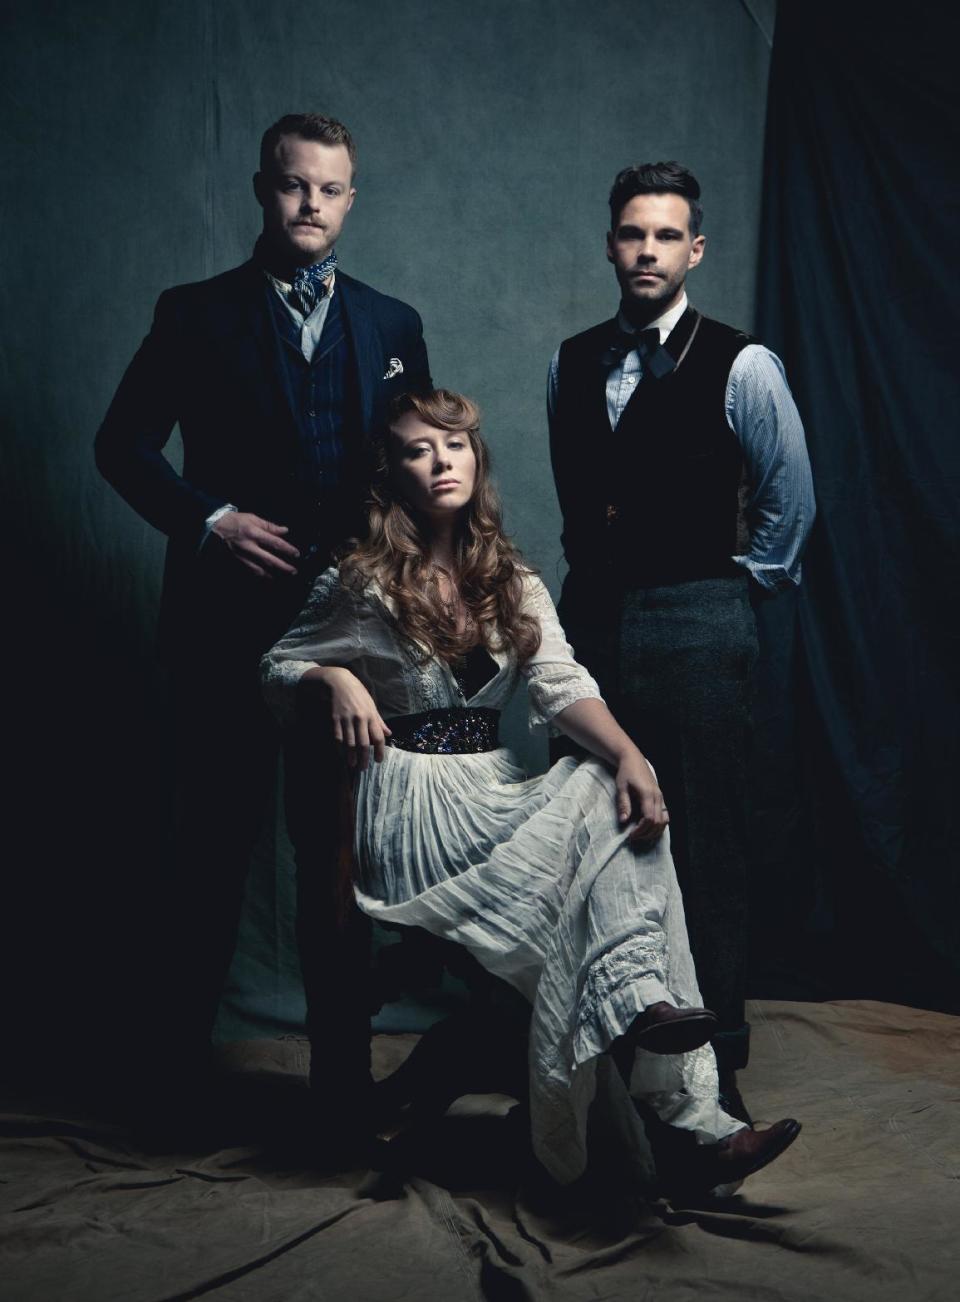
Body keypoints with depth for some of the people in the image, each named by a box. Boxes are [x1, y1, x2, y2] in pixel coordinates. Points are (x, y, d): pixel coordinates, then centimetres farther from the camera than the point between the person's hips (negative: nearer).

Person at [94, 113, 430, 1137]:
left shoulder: (391, 326, 13)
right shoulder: (196, 315, 4)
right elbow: (124, 444, 2)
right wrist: (210, 519, -11)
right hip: (228, 617, -2)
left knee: (338, 842, 8)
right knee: (215, 838, 4)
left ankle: (343, 1055, 20)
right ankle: (179, 1047, 19)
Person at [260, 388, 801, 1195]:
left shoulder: (513, 584, 14)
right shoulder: (363, 583, 3)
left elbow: (561, 684, -3)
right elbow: (275, 672, 9)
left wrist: (627, 753, -23)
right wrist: (336, 679, -15)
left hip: (499, 793, 5)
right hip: (416, 809, -5)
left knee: (621, 801, -27)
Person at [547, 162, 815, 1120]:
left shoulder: (739, 367, -5)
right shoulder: (570, 362, 9)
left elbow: (789, 502, 3)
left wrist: (735, 591, 8)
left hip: (696, 628, -4)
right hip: (590, 619, 5)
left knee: (703, 848, -2)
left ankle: (714, 1064, 10)